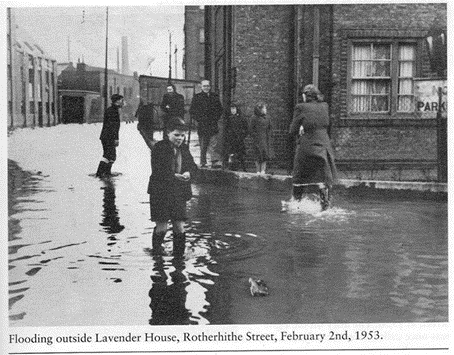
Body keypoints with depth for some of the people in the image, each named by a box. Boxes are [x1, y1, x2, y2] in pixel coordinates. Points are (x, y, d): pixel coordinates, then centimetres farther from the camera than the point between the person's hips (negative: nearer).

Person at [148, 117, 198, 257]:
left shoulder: (184, 149, 9)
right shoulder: (159, 148, -8)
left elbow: (193, 166, 11)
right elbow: (157, 171, -16)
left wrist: (189, 173, -12)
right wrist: (174, 176, -26)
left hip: (179, 193, 4)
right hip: (160, 192, -4)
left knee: (179, 227, 2)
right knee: (162, 227, -1)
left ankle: (179, 255, 18)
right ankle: (156, 247, 27)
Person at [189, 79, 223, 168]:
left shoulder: (215, 97, 11)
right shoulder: (197, 97, 4)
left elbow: (220, 109, 17)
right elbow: (191, 111, 5)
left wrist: (215, 118, 4)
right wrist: (199, 119, -4)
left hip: (213, 125, 1)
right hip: (202, 125, -1)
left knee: (213, 144, -7)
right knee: (203, 146, 3)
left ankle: (215, 162, -9)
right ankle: (203, 163, 9)